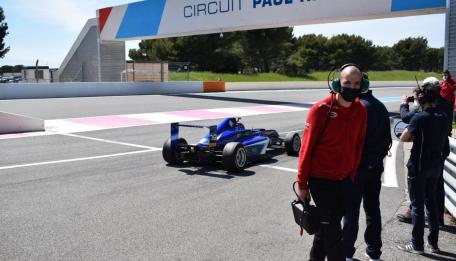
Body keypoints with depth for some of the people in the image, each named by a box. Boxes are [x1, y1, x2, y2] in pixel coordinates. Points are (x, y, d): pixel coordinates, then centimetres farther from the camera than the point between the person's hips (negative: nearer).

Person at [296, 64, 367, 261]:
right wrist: (302, 183, -9)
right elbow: (306, 147, -12)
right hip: (321, 180, -6)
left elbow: (358, 145, 9)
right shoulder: (321, 109, -16)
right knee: (333, 230, 1)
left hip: (345, 180, 6)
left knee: (328, 225, 19)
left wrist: (352, 173, 11)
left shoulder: (360, 111, 0)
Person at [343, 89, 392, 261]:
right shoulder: (381, 107, 6)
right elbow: (388, 139, 11)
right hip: (376, 166, 6)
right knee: (373, 208, 14)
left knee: (351, 210, 5)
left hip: (357, 166, -6)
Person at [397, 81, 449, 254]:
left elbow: (403, 138, -14)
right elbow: (443, 140, 14)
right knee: (431, 202, 17)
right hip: (435, 165, 6)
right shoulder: (443, 118, 2)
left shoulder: (419, 118, -18)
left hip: (418, 166, -6)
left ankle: (417, 245, 11)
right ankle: (433, 242, 25)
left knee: (417, 204, 3)